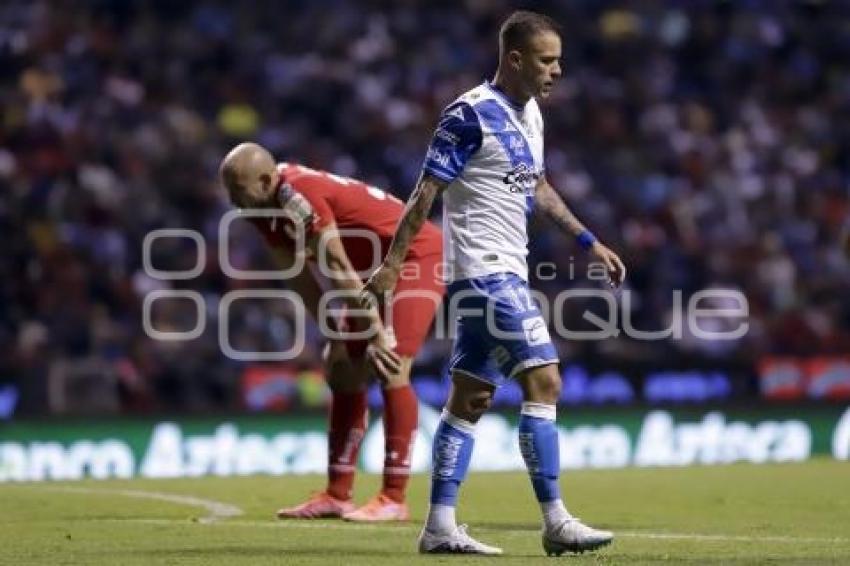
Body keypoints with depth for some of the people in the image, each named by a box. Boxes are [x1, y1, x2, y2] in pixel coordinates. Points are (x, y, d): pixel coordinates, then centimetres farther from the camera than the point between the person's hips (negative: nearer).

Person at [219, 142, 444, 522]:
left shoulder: (297, 197, -29)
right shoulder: (267, 207, -1)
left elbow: (340, 271, -27)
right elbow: (299, 276, 7)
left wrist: (377, 334, -25)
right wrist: (336, 335, 7)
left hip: (416, 253, -10)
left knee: (391, 369, -17)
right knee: (345, 372, 8)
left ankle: (394, 499, -14)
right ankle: (337, 495, 13)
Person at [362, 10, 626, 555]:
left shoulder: (530, 114, 13)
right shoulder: (471, 115, -14)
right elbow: (426, 193, -13)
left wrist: (589, 241, 24)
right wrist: (393, 264, -14)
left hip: (505, 273, 10)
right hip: (486, 271, -10)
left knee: (471, 398, 8)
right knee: (543, 381, -13)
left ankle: (440, 526, 11)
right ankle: (556, 523, -12)